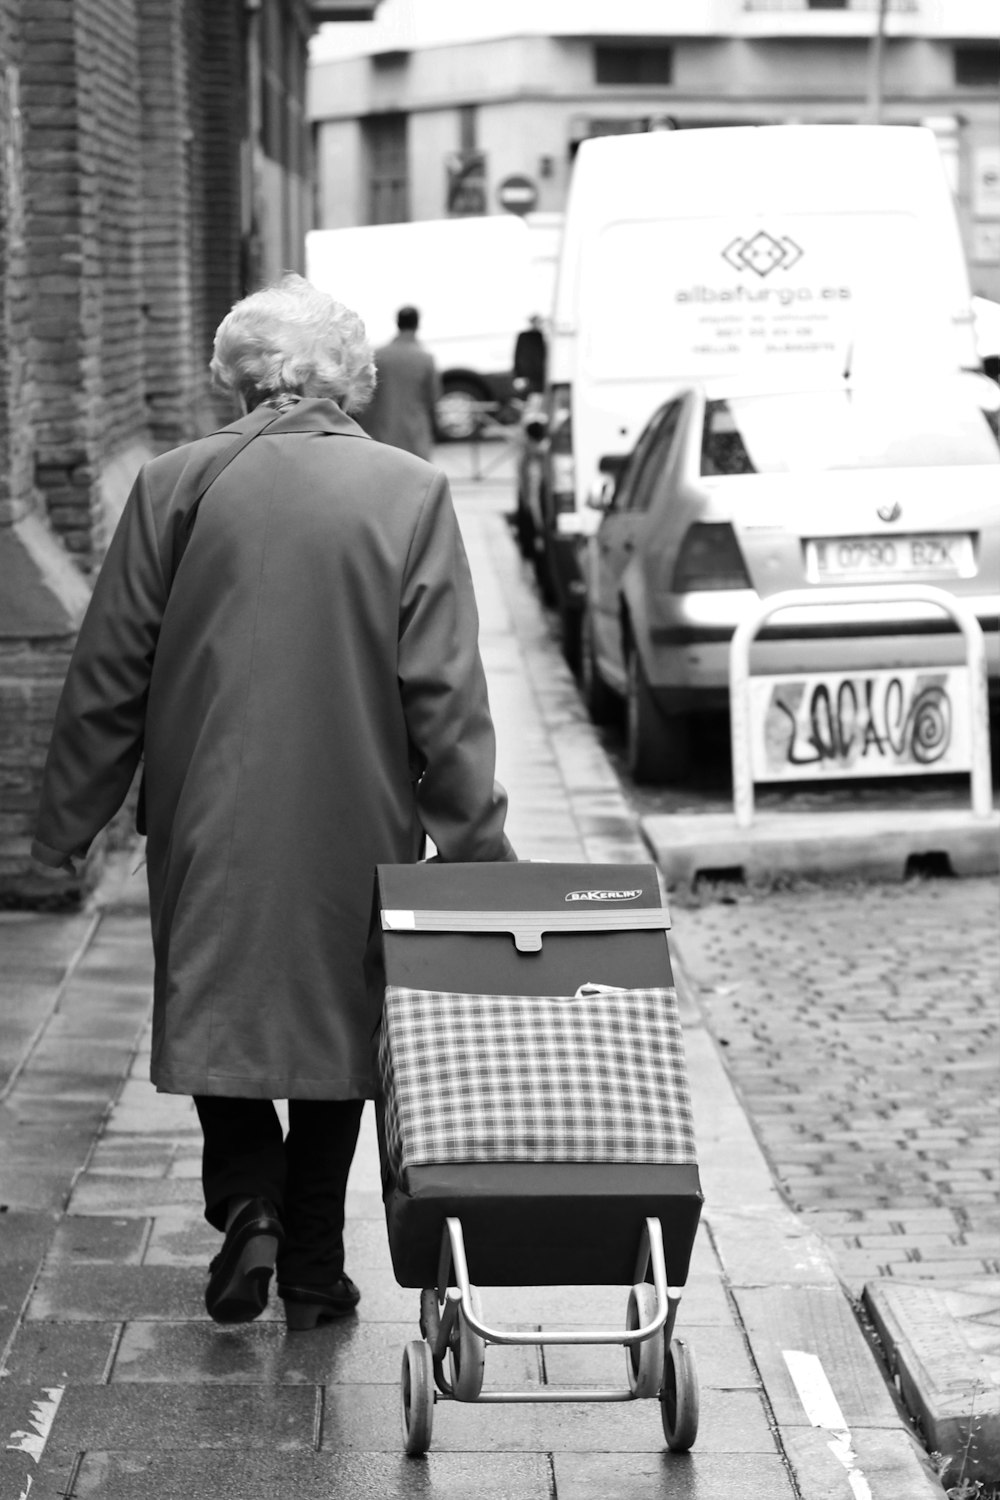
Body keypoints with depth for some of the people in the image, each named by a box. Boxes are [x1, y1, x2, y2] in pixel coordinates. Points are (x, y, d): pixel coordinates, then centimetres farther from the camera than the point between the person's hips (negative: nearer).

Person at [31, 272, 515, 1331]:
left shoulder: (175, 486, -4)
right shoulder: (411, 494, -6)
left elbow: (107, 675, -1)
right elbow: (446, 695, -8)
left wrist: (67, 822, 9)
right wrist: (476, 846, -3)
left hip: (207, 821, 0)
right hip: (356, 827, 0)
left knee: (214, 1006, 17)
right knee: (337, 1026, 14)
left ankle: (248, 1207, -2)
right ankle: (314, 1268, 19)